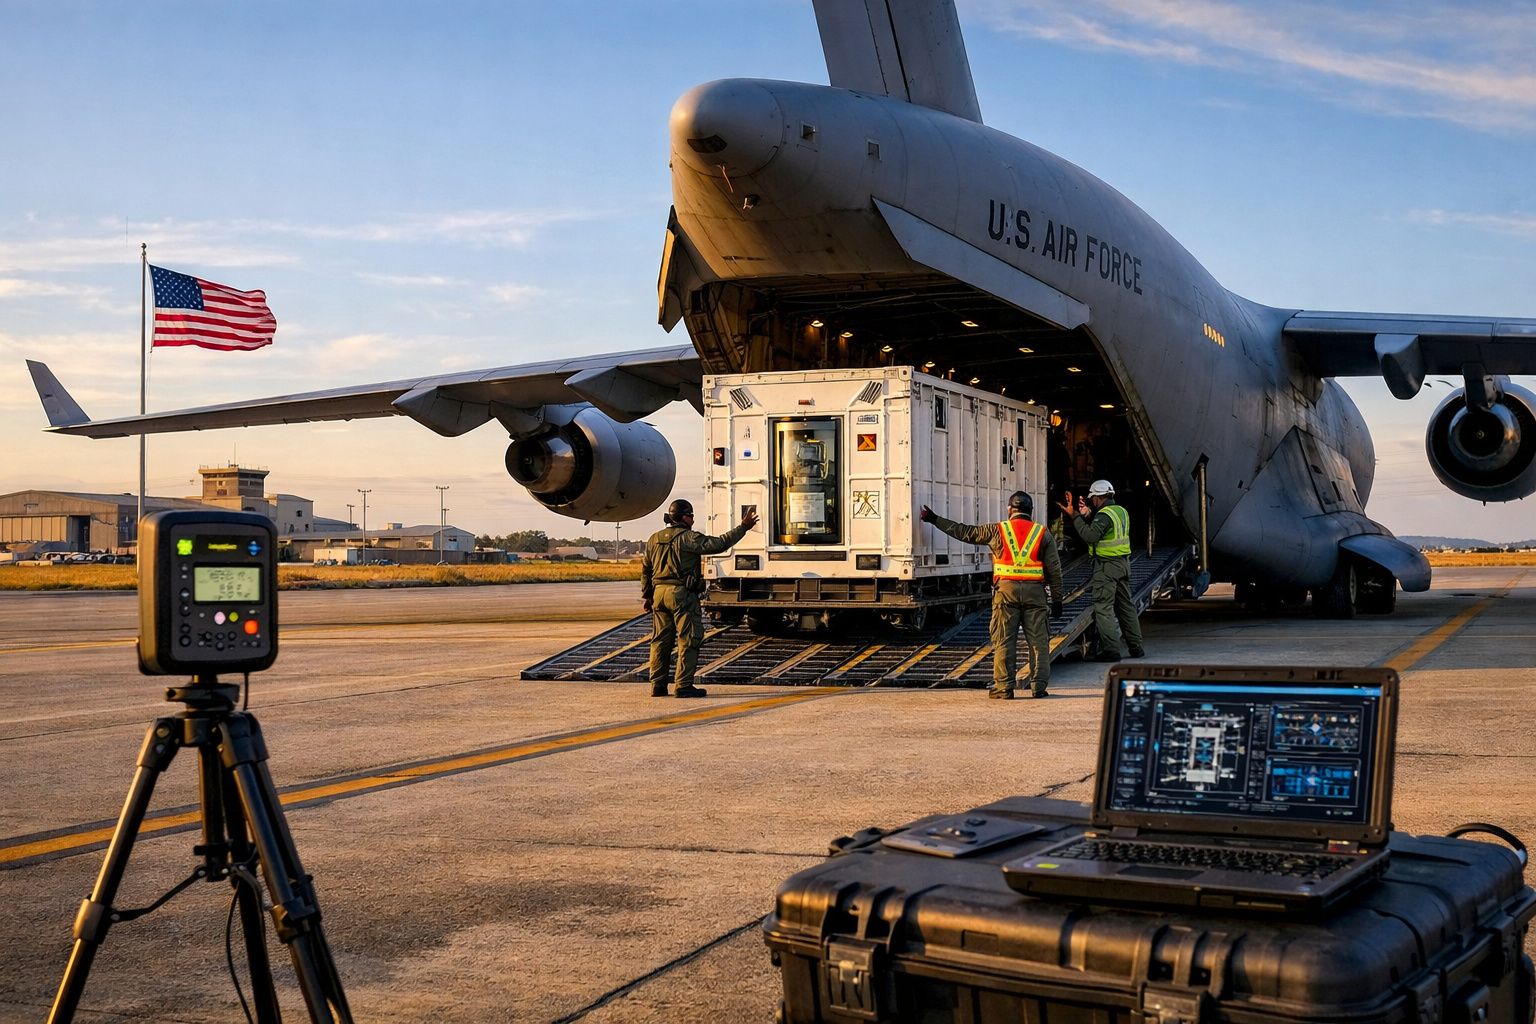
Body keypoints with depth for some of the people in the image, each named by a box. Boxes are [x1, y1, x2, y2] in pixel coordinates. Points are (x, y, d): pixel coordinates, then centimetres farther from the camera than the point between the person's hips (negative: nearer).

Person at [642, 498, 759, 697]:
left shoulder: (654, 539, 13)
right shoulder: (688, 538, -9)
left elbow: (645, 570, 17)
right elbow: (719, 544, -14)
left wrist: (647, 595, 24)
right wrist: (743, 527, -8)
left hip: (659, 592, 7)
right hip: (682, 593, -7)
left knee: (660, 640, 11)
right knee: (688, 640, -2)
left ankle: (657, 685, 13)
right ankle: (683, 685, -5)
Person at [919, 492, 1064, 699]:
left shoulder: (997, 530, 5)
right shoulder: (1043, 533, 8)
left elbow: (964, 532, 11)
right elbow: (1054, 569, 5)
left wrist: (935, 519, 21)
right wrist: (1057, 598, 8)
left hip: (1006, 589, -1)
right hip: (1035, 591, 1)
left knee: (1004, 641, 4)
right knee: (1038, 640, 6)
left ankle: (1004, 687, 3)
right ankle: (1039, 686, 5)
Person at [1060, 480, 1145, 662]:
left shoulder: (1104, 515, -16)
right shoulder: (1122, 511, 13)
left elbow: (1090, 536, -27)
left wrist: (1075, 516, -22)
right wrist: (1087, 515, 18)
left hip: (1106, 565, -9)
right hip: (1123, 563, 9)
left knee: (1103, 607, -5)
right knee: (1126, 605, 15)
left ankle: (1111, 650, -9)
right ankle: (1136, 647, 18)